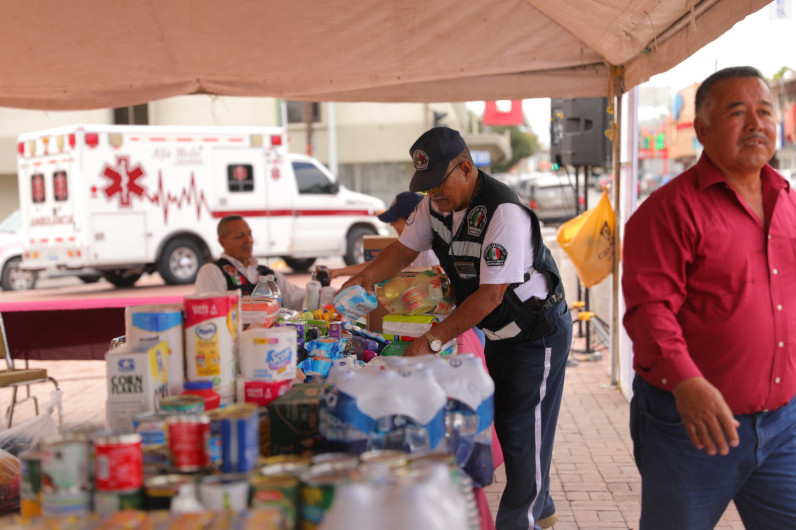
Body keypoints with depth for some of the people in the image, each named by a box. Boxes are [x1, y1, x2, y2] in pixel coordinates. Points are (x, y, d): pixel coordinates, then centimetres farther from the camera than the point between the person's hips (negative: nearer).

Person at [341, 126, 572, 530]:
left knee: (524, 433, -1)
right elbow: (405, 248, 7)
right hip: (499, 331, 9)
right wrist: (364, 277, -11)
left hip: (538, 332, -9)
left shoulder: (503, 212, -31)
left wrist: (432, 341, -30)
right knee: (503, 422, 17)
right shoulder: (436, 203, -4)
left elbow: (490, 295, -31)